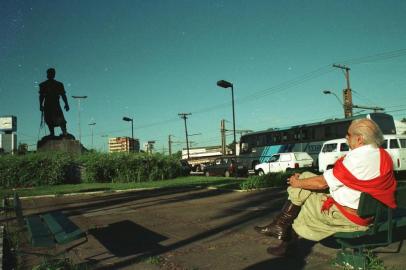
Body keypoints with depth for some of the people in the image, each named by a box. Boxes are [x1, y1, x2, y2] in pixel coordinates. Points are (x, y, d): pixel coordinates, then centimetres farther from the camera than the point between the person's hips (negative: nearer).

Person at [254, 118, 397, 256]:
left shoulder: (357, 157, -23)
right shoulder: (384, 155, 5)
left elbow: (322, 183, -18)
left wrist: (297, 182, -1)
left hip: (348, 216, -9)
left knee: (299, 191, -2)